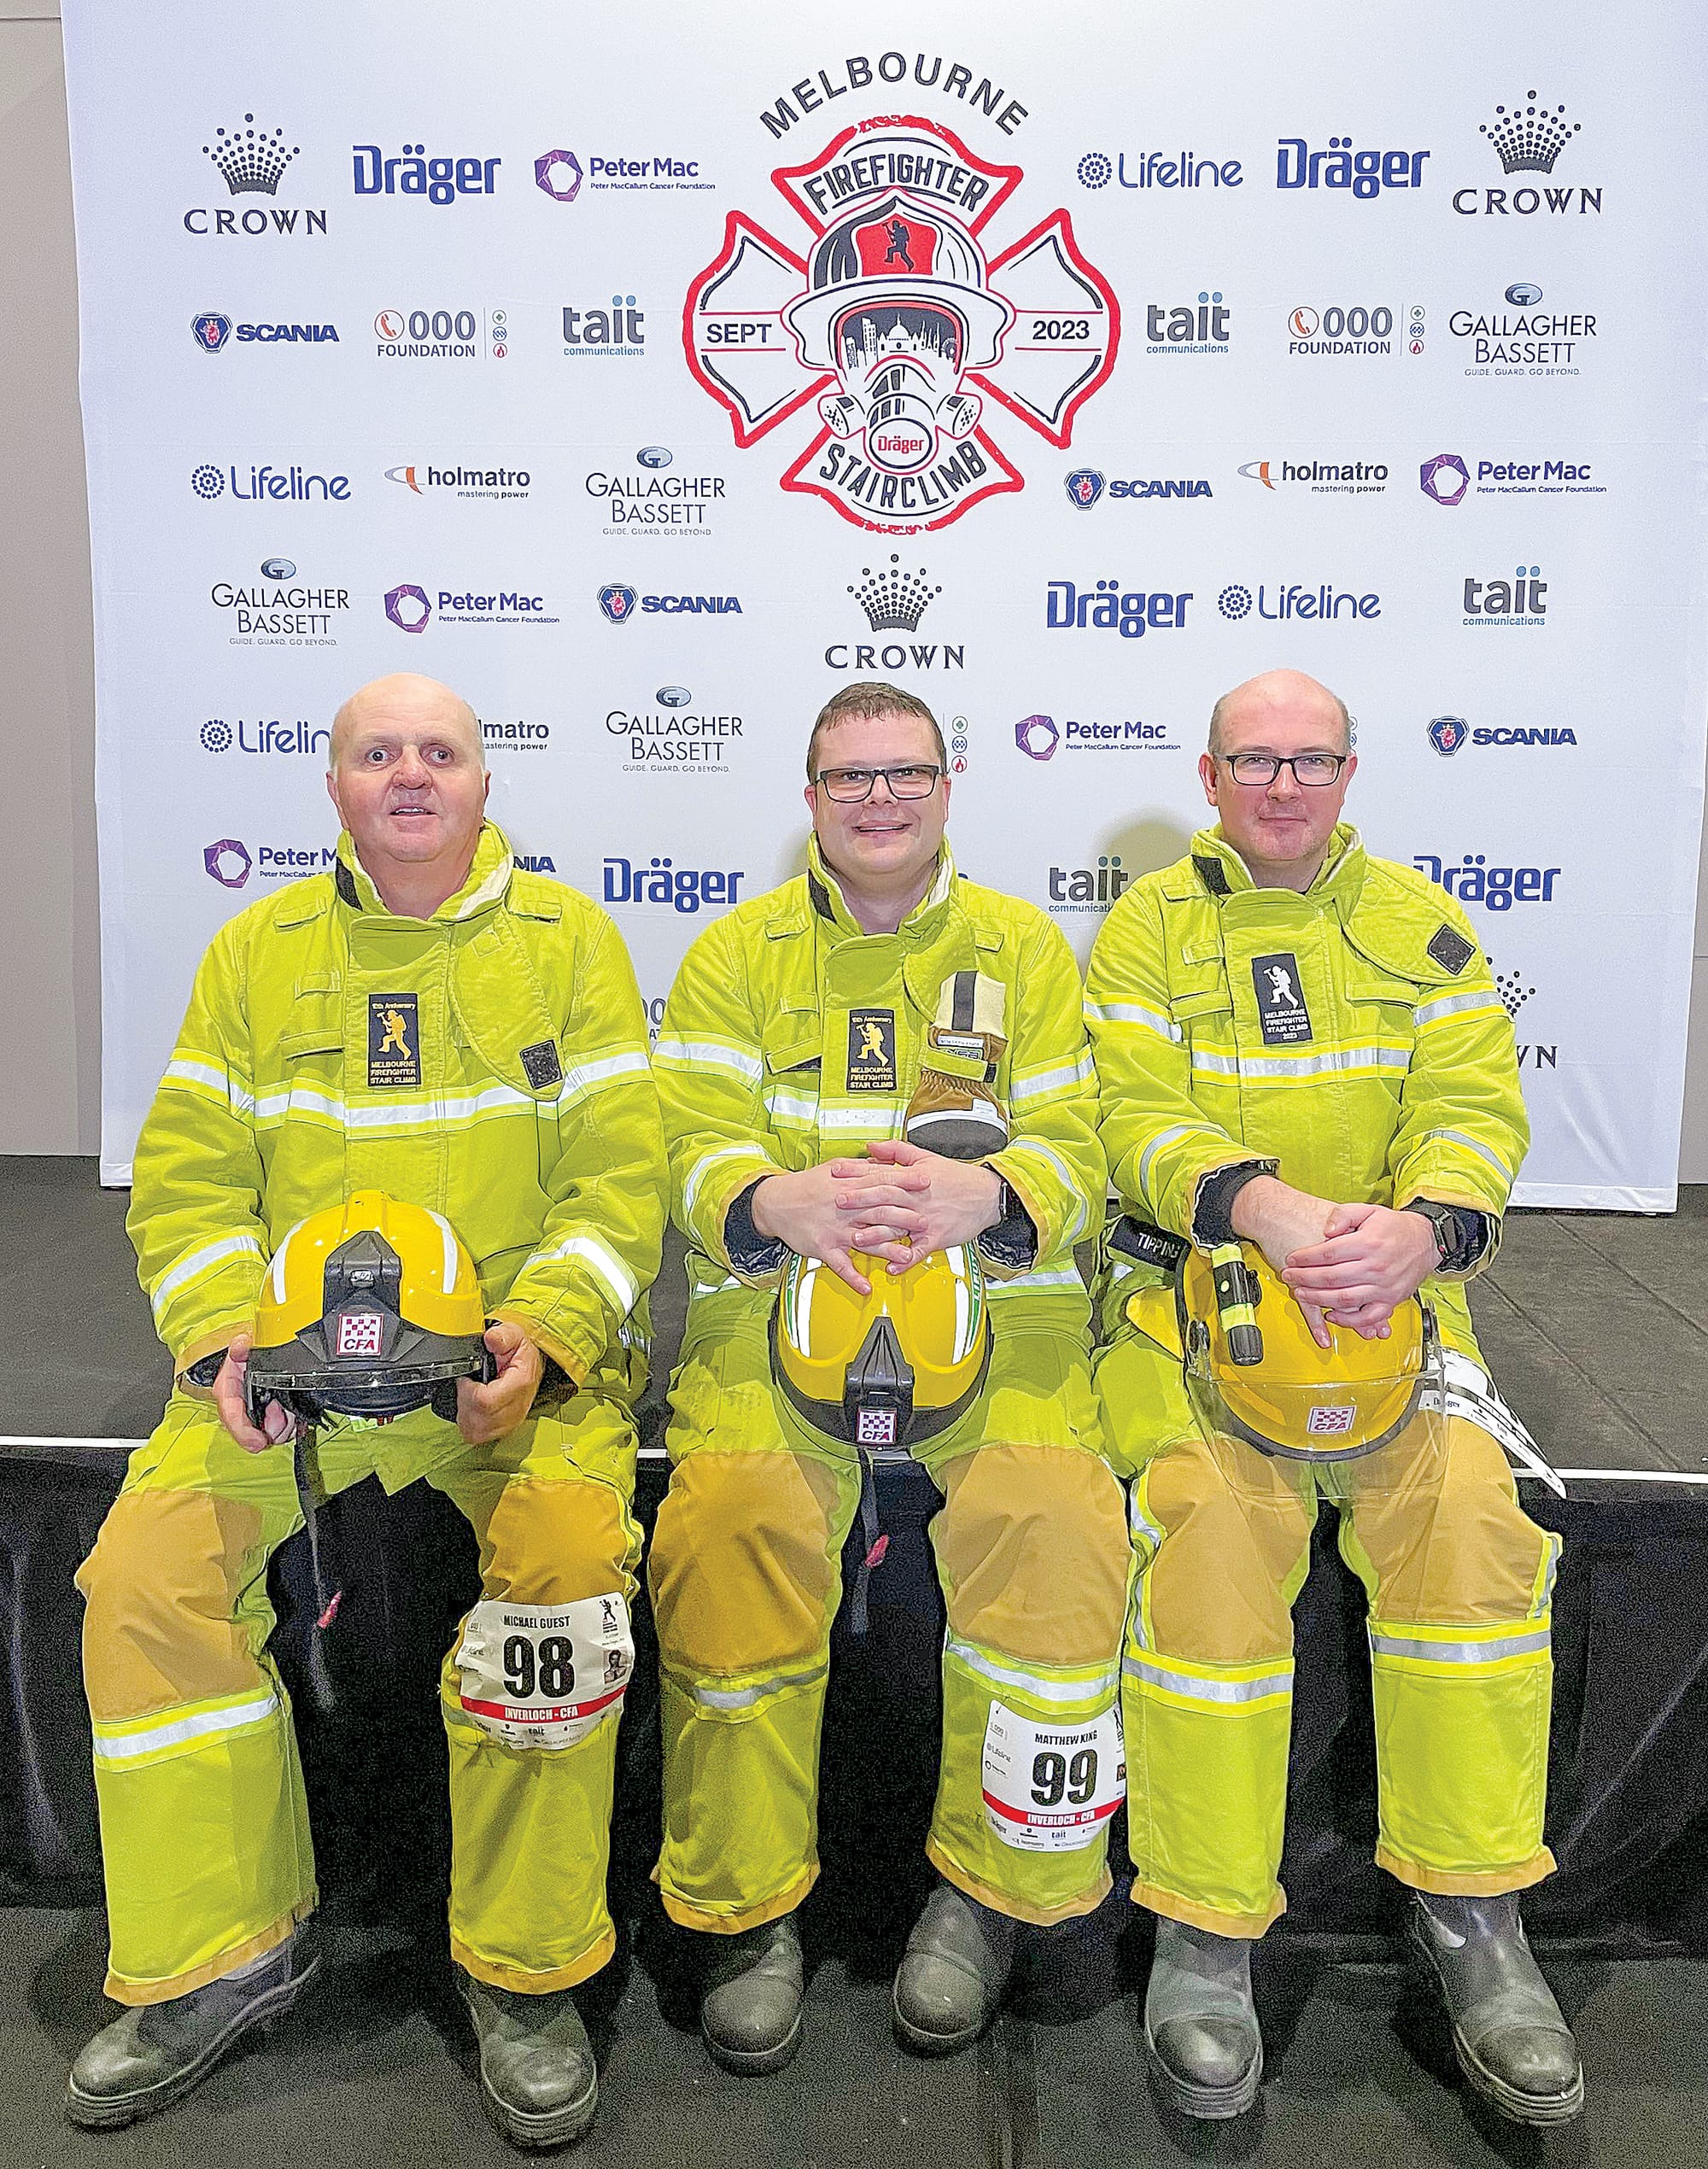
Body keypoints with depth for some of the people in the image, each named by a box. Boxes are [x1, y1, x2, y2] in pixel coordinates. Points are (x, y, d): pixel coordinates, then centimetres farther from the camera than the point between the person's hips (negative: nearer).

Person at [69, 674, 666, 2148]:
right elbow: (187, 1178, 9)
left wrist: (540, 1335, -17)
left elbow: (620, 1175, -1)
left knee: (568, 1558, -28)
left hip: (523, 1354, -2)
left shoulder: (568, 940, 6)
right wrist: (227, 1338, -9)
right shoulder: (258, 950, 13)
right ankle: (215, 1956, 6)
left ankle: (526, 1972, -6)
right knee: (146, 1571, -16)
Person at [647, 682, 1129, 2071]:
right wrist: (783, 1202, -22)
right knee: (725, 1533, -24)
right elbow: (697, 1148, 1)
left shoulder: (1025, 949, 13)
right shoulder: (736, 953, 13)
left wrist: (981, 1196, -21)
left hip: (998, 1303, 0)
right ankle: (747, 1908, -1)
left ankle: (989, 1891, 1)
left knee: (1056, 1528, -24)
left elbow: (1073, 1151, 2)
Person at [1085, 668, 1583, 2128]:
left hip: (1394, 1285, 2)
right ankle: (1206, 1929, -11)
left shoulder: (1419, 924, 13)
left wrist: (1421, 1228, -20)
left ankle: (1472, 1911, -4)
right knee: (1216, 1515, -27)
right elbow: (1135, 1114, -5)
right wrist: (1266, 1206, -24)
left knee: (1468, 1502, -23)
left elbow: (1475, 1106, 3)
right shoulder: (1149, 924, 7)